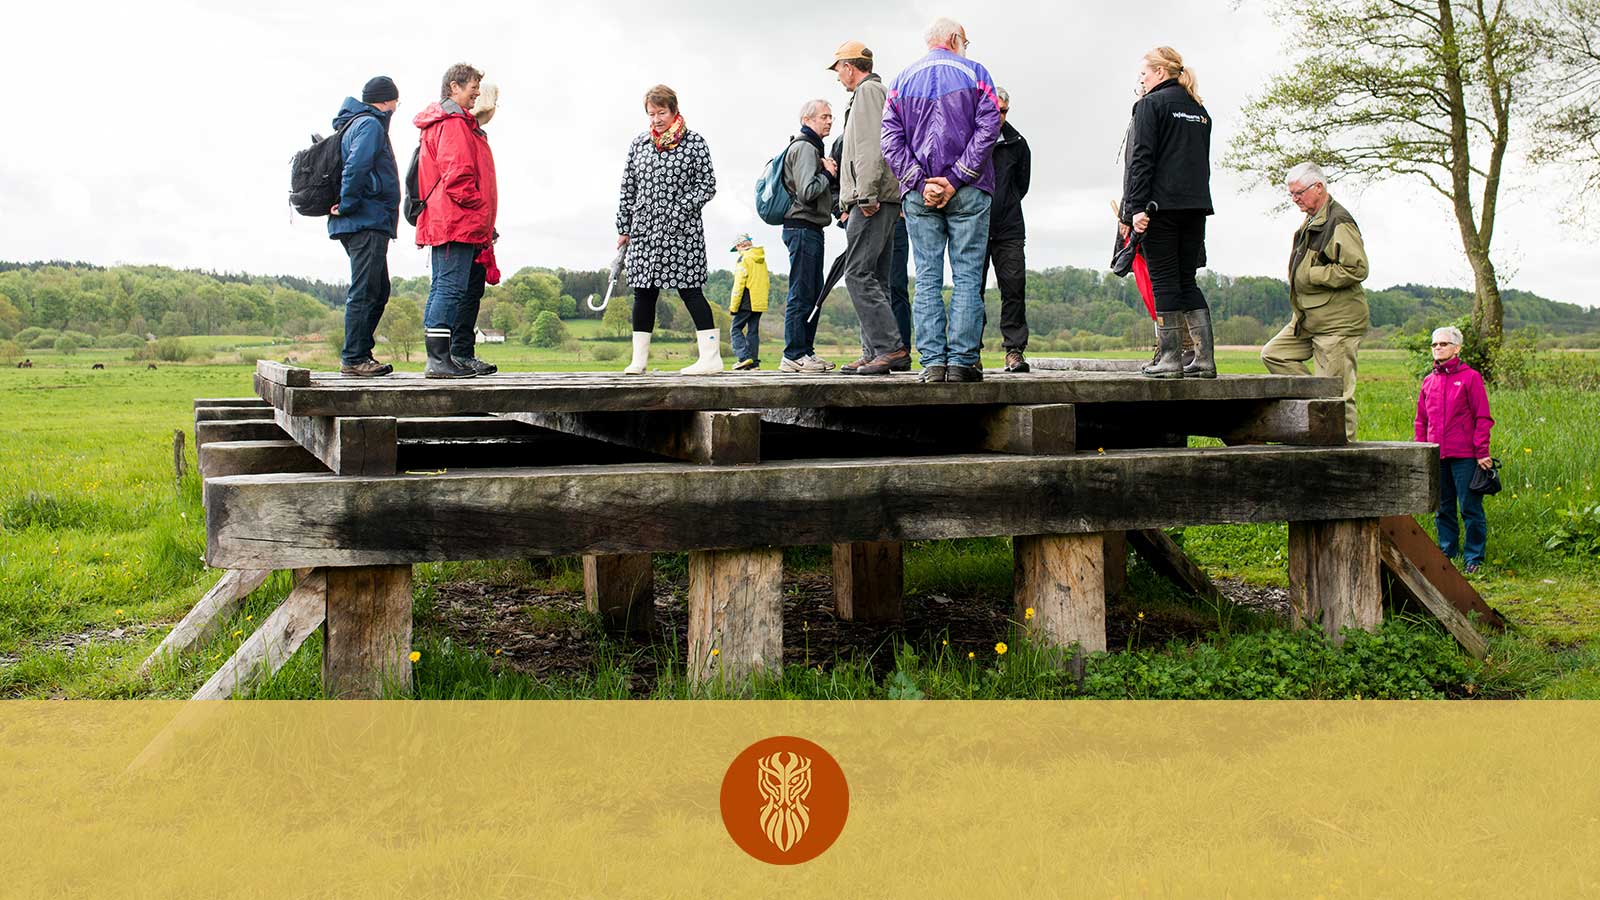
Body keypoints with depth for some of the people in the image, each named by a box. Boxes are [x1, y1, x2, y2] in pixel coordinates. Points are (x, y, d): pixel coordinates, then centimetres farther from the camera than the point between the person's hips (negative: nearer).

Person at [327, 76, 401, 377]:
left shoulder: (355, 124, 23)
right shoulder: (370, 125, -9)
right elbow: (355, 166, -22)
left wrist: (346, 205, 15)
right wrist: (348, 205, -17)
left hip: (370, 223, 10)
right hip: (368, 223, -10)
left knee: (377, 292, 14)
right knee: (364, 292, -10)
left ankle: (359, 354, 16)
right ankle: (354, 358, -10)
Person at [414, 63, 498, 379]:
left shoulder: (438, 122, 23)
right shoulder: (454, 123, -10)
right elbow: (457, 174, -20)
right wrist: (476, 205, -11)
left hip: (441, 221, 11)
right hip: (458, 222, -11)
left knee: (441, 287, 11)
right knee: (451, 288, -11)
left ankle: (436, 358, 14)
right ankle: (439, 360, -13)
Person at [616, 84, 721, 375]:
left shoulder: (694, 143, 0)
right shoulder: (639, 144, 11)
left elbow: (707, 185, -2)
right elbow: (628, 189, 14)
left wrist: (680, 209, -13)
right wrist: (623, 228, 11)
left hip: (682, 231, -4)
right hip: (644, 230, 4)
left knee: (690, 290, -6)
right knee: (644, 293, 6)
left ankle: (711, 356, -3)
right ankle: (639, 359, 12)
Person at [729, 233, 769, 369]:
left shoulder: (743, 259, -8)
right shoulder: (762, 260, 16)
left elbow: (739, 284, -13)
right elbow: (766, 282, 20)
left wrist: (733, 305, -10)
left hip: (747, 302, -7)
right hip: (760, 303, 7)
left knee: (736, 329, -1)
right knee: (753, 331, 10)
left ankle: (744, 357, -16)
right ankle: (754, 362, 6)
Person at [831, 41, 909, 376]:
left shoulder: (868, 91, -3)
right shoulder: (878, 92, 28)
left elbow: (872, 146, -16)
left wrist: (866, 195, -21)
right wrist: (853, 203, 24)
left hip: (873, 200, -10)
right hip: (883, 202, 10)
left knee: (859, 274, -14)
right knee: (875, 279, 8)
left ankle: (890, 348, -20)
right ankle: (874, 353, 7)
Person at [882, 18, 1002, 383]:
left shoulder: (902, 80, 13)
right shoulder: (974, 74, 5)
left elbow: (891, 138, 3)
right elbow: (988, 129, -7)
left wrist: (919, 182, -4)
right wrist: (955, 179, -10)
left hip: (919, 194, 2)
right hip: (968, 193, -2)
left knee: (927, 278, 2)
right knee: (967, 277, -1)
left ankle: (933, 362, -4)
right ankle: (962, 361, -6)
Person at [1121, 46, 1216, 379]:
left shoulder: (1151, 104, -3)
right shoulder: (1199, 110, 19)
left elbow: (1141, 158, -11)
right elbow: (1202, 161, 19)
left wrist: (1135, 208, -14)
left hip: (1161, 204, -6)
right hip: (1196, 205, 7)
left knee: (1164, 280, -3)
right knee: (1187, 280, 10)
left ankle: (1170, 358, -4)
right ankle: (1205, 358, 4)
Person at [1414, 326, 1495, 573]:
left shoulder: (1470, 377, -2)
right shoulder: (1429, 381, 14)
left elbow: (1482, 418, -4)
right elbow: (1421, 421, 19)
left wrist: (1482, 452, -10)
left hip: (1464, 456, -5)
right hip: (1436, 457, 5)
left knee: (1470, 508, -2)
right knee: (1443, 509, 12)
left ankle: (1474, 557, 5)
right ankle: (1447, 553, 21)